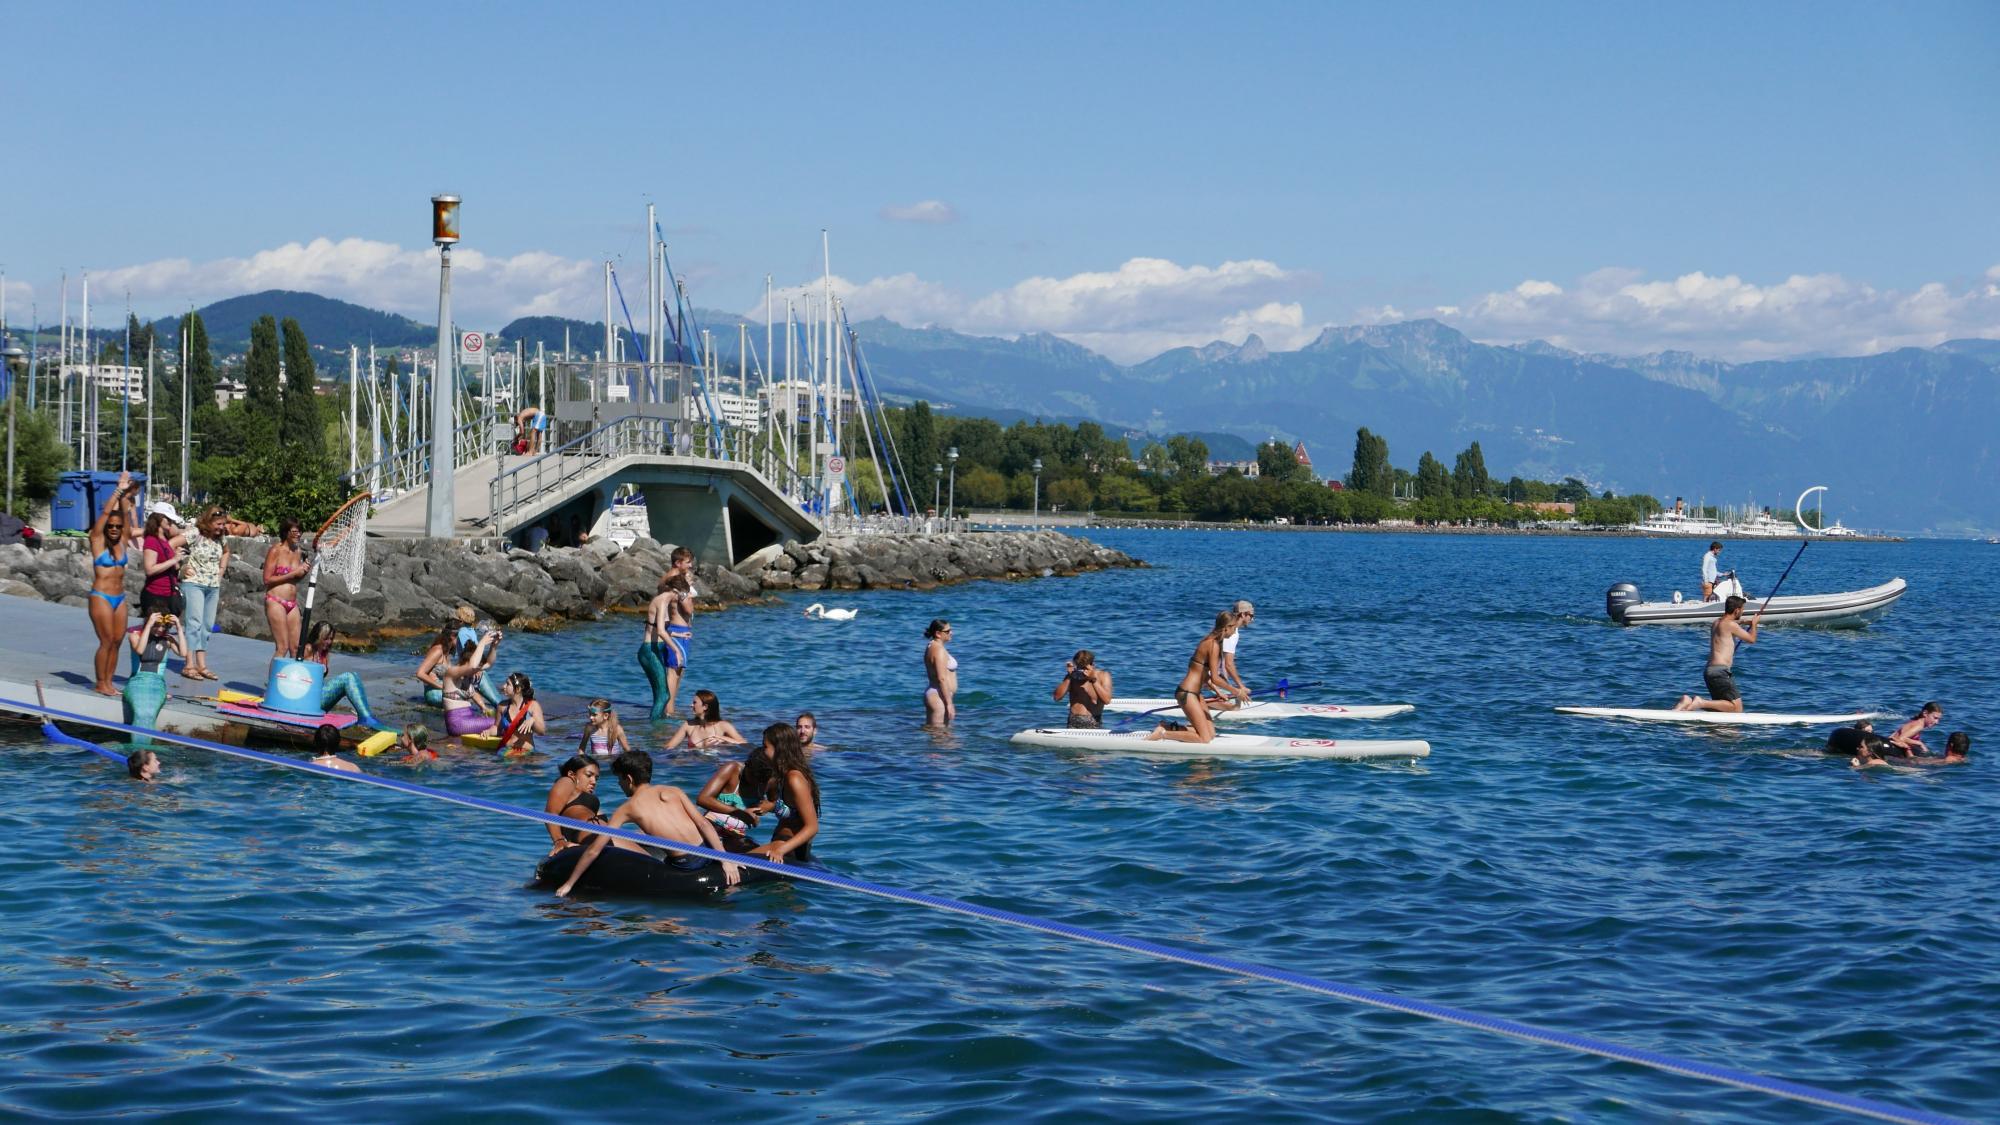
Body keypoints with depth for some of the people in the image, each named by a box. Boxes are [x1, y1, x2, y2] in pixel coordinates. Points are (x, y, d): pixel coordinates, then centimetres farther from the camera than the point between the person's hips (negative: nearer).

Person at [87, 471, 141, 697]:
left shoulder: (122, 541, 8)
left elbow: (125, 514, 1)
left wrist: (126, 497, -11)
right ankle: (100, 684, 0)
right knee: (107, 641, -7)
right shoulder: (98, 541, -4)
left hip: (119, 599, 5)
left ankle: (109, 681, 10)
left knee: (117, 641, 4)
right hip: (101, 597, -5)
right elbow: (106, 513, -11)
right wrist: (119, 491, -14)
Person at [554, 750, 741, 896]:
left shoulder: (626, 810, 4)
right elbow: (704, 824, -1)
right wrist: (726, 860, -2)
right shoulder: (672, 791, 9)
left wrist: (569, 884, 15)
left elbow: (594, 851, 7)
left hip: (685, 864, -2)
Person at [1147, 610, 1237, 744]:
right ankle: (1162, 733, -6)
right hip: (1187, 693, -10)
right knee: (1205, 738, -11)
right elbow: (1215, 678, -21)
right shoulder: (1214, 645, -18)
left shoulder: (1209, 641, 11)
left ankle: (1169, 728, 14)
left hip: (1194, 693, 10)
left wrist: (1217, 691, 14)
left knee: (1211, 733, 11)